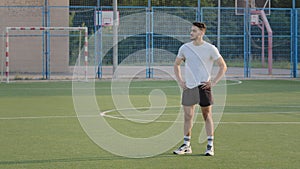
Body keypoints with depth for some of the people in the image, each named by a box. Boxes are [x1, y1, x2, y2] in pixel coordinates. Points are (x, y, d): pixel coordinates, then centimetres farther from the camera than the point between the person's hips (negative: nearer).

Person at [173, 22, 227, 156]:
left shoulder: (210, 49, -5)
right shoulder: (184, 48, 6)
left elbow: (223, 66, 0)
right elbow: (176, 65, 20)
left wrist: (213, 82, -7)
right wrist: (179, 81, 8)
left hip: (203, 86, -3)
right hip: (188, 87, 3)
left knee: (207, 116, 0)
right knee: (188, 116, 4)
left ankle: (210, 146, 4)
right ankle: (186, 145, 12)